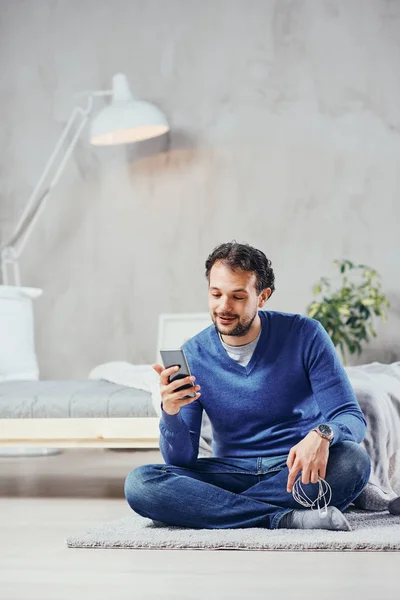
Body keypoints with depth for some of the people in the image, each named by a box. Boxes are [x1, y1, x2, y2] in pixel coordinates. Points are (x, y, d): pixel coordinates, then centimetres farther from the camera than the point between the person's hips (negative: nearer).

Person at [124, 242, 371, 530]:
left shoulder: (304, 335, -6)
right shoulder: (193, 354, -2)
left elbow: (351, 418, -9)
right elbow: (181, 460, -4)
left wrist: (322, 435, -34)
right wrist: (171, 413, -26)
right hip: (233, 472, 2)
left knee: (353, 461, -34)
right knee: (138, 483, -24)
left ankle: (218, 508, -24)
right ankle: (284, 518, -29)